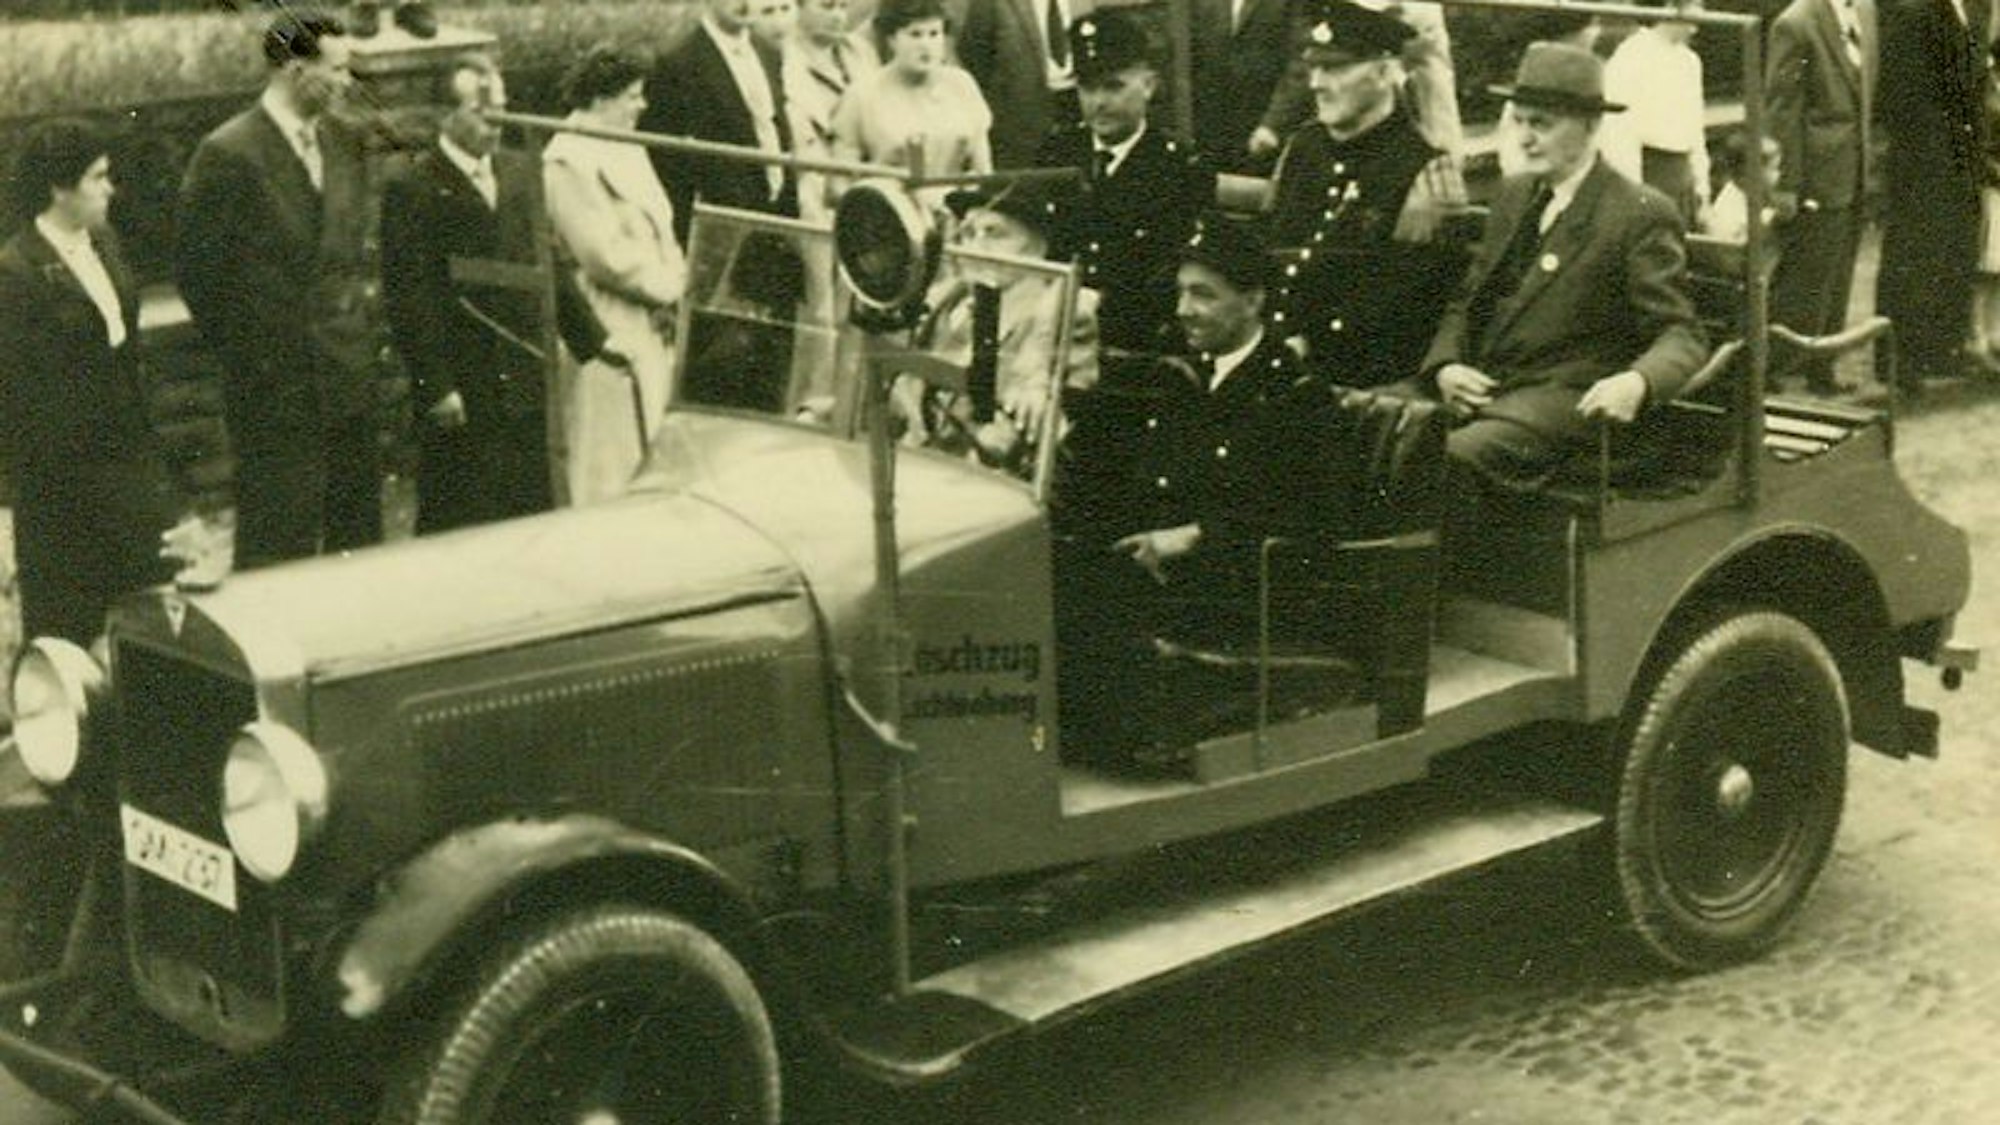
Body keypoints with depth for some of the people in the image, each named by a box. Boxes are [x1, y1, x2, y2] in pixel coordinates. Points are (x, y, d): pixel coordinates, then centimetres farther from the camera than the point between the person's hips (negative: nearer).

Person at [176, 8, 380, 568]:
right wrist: (243, 354, -5)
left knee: (358, 532, 12)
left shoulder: (342, 145, 9)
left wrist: (358, 326, 12)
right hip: (275, 390, -7)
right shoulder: (228, 155, -13)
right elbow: (197, 268, -10)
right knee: (280, 543, -1)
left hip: (349, 379, 7)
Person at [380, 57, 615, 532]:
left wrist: (592, 341, 12)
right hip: (460, 395, -6)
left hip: (525, 385, 6)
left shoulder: (521, 172, 11)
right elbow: (407, 297, -11)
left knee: (531, 514, 7)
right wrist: (436, 387, -14)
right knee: (457, 526, 1)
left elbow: (551, 268, 17)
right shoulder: (412, 188, -8)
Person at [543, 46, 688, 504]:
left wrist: (676, 278, 1)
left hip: (650, 330, 9)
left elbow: (658, 231, 19)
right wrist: (669, 286, -11)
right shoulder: (568, 163, -16)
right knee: (605, 475, -3)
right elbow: (605, 255, -20)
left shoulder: (625, 151, 14)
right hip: (608, 336, -9)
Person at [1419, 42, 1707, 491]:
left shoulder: (1641, 214, -2)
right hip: (1479, 387, 7)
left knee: (1460, 453, -35)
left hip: (1565, 398, -6)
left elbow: (1681, 336, -5)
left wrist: (1637, 382, -28)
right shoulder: (1514, 195, 19)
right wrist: (1444, 366, -1)